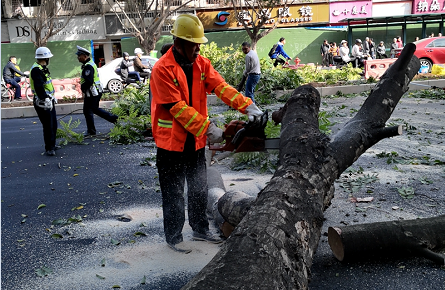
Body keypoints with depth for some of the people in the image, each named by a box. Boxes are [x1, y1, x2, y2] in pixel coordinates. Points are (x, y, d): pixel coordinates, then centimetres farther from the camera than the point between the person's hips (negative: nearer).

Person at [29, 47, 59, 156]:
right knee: (48, 126, -5)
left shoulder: (42, 68, 16)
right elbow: (39, 87, -28)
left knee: (53, 124, 18)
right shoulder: (36, 69, -18)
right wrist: (45, 99, -32)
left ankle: (52, 144, 31)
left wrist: (52, 97, 30)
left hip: (48, 100, 11)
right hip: (42, 103, -11)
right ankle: (49, 148, 3)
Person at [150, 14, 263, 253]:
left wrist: (247, 107, -22)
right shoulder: (162, 69, -18)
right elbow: (177, 107, -23)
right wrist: (208, 128, -25)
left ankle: (200, 229, 35)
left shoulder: (201, 63, 1)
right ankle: (173, 237, 23)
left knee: (199, 189, 18)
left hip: (196, 141, 6)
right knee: (174, 193, 7)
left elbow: (221, 87, -9)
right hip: (171, 142, -6)